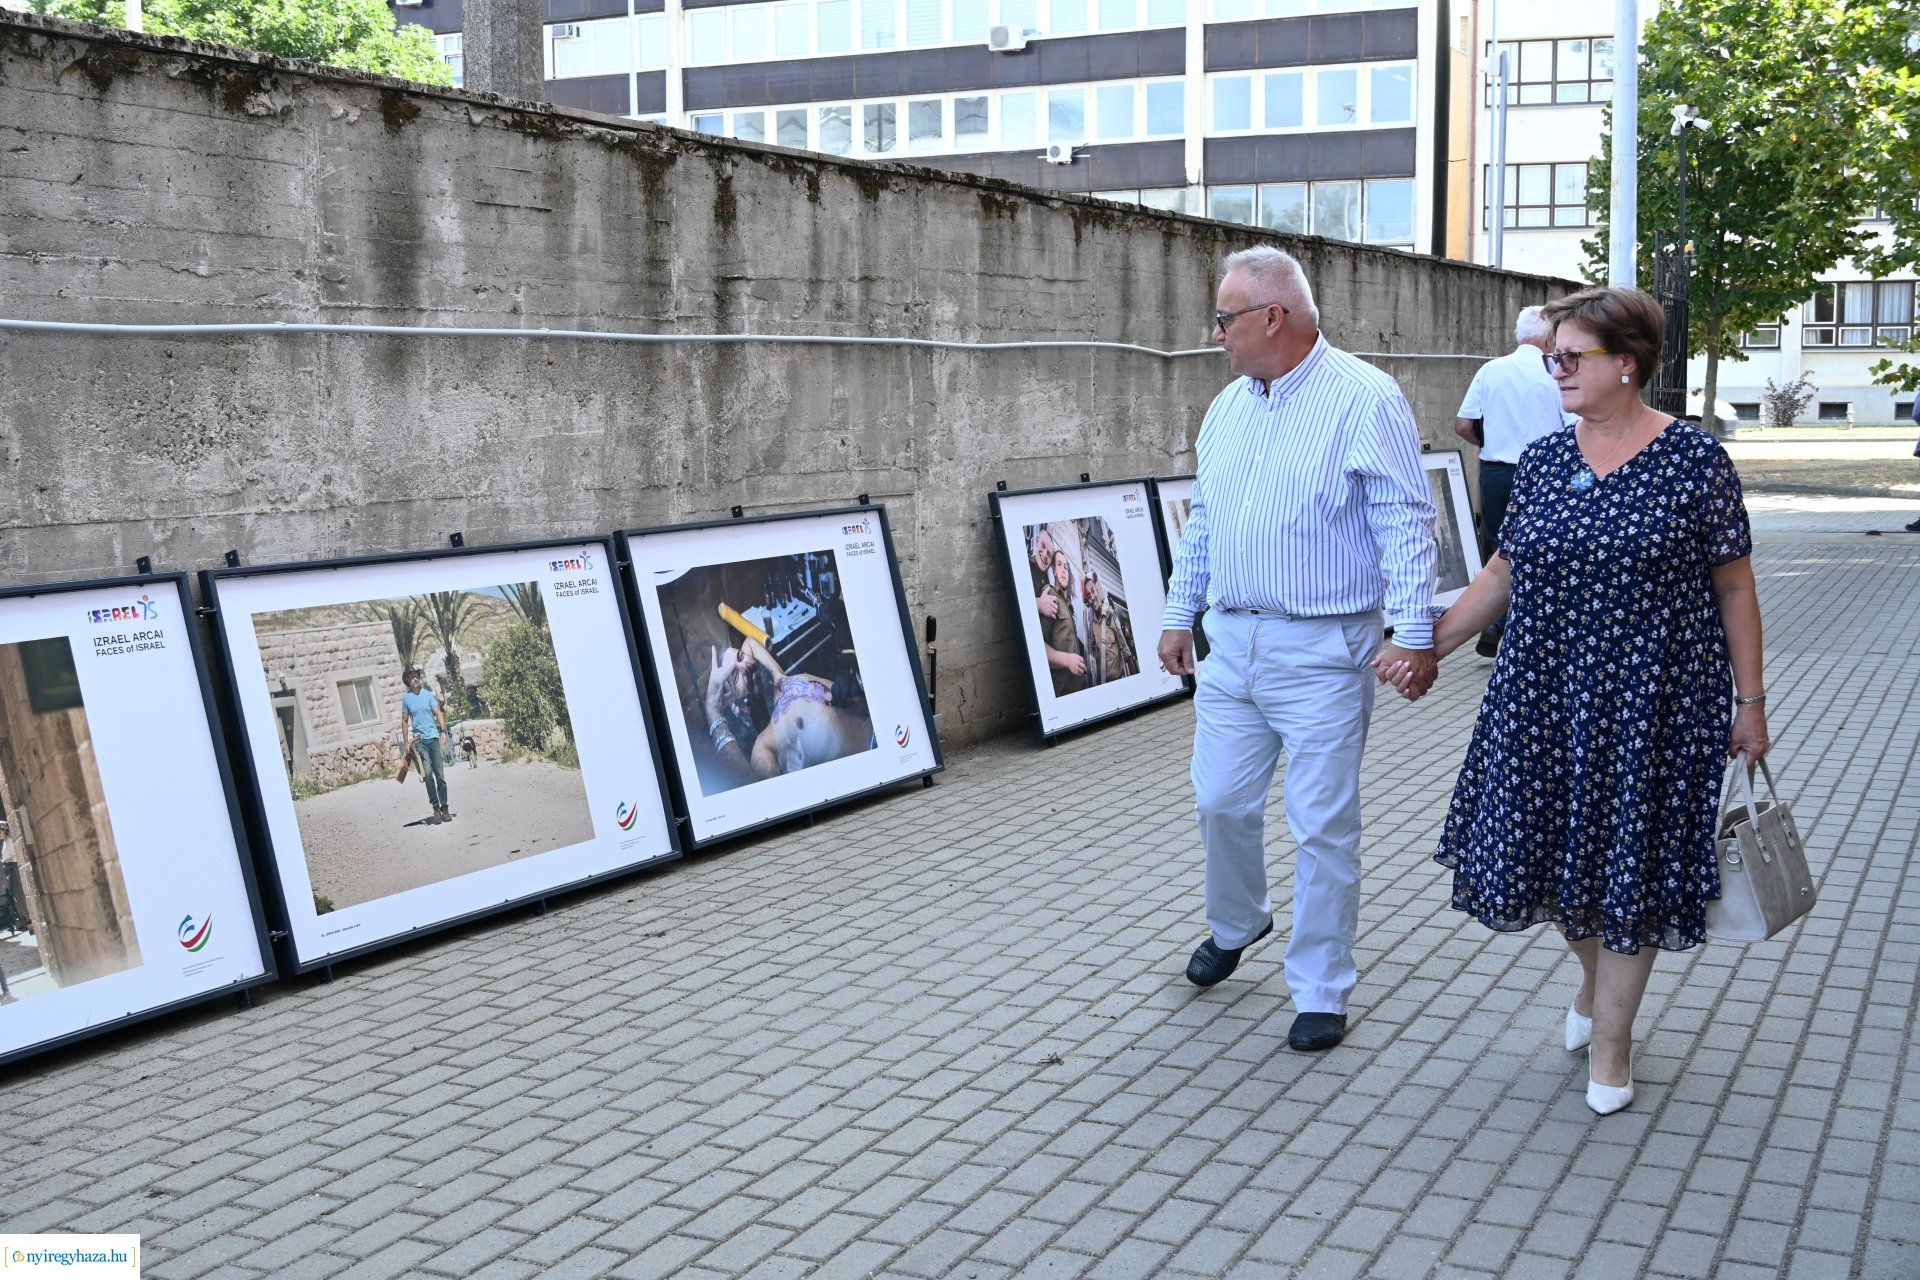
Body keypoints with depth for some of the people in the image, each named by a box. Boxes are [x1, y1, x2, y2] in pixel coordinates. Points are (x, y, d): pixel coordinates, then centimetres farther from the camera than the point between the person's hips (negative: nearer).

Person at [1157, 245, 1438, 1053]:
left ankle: (1320, 992, 16)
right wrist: (1179, 615, 18)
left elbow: (1405, 526, -14)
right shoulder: (1228, 407, 11)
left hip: (1320, 653, -6)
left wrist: (1414, 631, -20)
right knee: (1220, 802, 15)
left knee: (1323, 827, 2)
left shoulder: (1364, 401, -10)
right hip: (1230, 643, 7)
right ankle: (1235, 925, 42)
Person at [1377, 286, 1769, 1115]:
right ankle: (1594, 975, 41)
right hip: (1545, 697, 4)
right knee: (1550, 851, 10)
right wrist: (1430, 647, 6)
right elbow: (1504, 573, 11)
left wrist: (1750, 702, -3)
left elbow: (1734, 587, -4)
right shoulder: (1542, 461, 3)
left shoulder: (1694, 461, -8)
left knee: (1631, 865, 6)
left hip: (1652, 705, -4)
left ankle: (1611, 1037, 25)